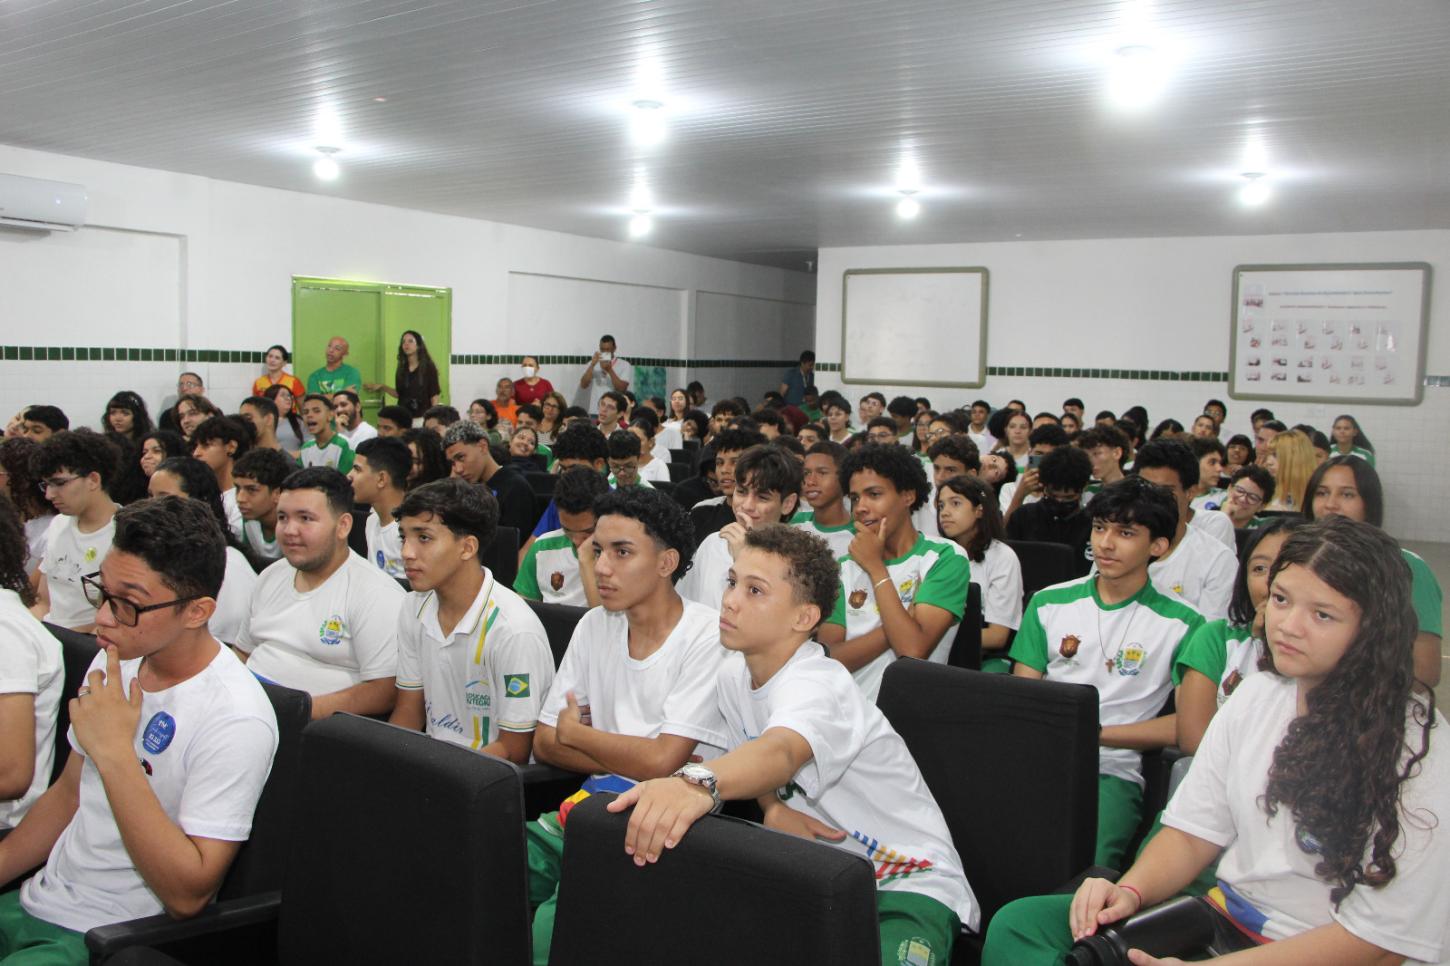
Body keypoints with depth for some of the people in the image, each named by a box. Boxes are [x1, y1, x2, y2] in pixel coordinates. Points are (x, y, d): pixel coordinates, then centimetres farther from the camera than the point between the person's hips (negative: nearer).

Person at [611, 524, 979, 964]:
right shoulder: (733, 673, 0)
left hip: (910, 878, -6)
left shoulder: (818, 685, -25)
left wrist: (698, 782, -68)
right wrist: (773, 808, -9)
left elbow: (780, 751, -48)